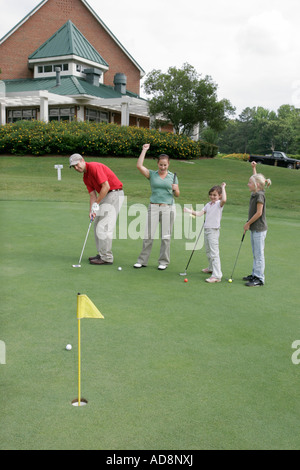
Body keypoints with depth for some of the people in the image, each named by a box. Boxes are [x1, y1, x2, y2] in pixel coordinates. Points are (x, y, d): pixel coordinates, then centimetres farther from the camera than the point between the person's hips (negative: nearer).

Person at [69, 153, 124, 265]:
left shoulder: (94, 167, -18)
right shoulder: (85, 177, 12)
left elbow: (106, 186, -23)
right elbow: (92, 195, 8)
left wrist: (96, 204, -16)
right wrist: (91, 211, -8)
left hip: (114, 194, -10)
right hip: (106, 196, 10)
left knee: (104, 227, -11)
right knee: (97, 226, 13)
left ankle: (107, 258, -4)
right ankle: (102, 254, 21)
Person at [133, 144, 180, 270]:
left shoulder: (173, 176, 9)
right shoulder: (152, 174, 5)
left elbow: (177, 195, 12)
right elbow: (139, 166, -10)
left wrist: (175, 189, -11)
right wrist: (144, 150, -4)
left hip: (168, 208, 0)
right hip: (153, 207, 0)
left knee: (166, 236, 2)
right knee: (148, 235, -2)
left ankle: (163, 262, 13)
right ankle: (142, 260, 9)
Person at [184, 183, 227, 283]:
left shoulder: (219, 204, -9)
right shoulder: (208, 204, 13)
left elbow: (224, 200, -32)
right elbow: (200, 213, 8)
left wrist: (223, 187, -24)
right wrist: (190, 211, -4)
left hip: (213, 231, -8)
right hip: (206, 229, 8)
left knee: (214, 253, -11)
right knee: (208, 251, 23)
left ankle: (217, 276, -11)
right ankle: (211, 268, 43)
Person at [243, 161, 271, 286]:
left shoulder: (260, 195, -16)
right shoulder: (255, 193, 9)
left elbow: (259, 213, -19)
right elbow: (256, 178, 30)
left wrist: (248, 223, -12)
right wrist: (253, 168, 27)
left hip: (259, 229, -9)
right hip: (254, 228, 9)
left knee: (259, 254, -4)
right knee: (255, 254, 16)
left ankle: (259, 279, 1)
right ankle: (255, 275, 25)